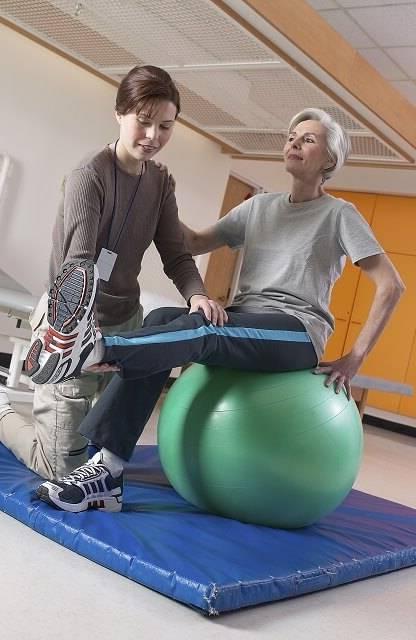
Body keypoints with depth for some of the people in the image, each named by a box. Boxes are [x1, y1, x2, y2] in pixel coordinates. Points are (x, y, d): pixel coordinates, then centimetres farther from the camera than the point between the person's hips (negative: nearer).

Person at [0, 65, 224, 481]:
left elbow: (176, 256, -1)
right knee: (63, 470, -3)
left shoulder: (161, 183, 4)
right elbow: (77, 265, -28)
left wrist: (197, 295, -24)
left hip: (126, 321, 7)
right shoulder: (90, 177, -17)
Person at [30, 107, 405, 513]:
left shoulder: (339, 214, 5)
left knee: (201, 328, -34)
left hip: (298, 333, -4)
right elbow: (196, 244, 20)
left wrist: (355, 358, -7)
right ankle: (108, 467, -33)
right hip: (243, 323, 4)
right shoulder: (259, 207, 20)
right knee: (161, 320, -25)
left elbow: (391, 286, -1)